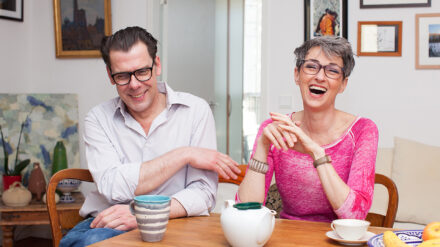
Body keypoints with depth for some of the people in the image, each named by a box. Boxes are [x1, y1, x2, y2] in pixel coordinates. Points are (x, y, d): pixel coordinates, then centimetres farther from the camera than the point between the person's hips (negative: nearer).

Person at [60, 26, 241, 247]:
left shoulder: (196, 111, 1)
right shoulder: (98, 119, 4)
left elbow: (202, 194, -5)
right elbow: (112, 187, -11)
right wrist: (184, 155, -12)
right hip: (108, 226, 0)